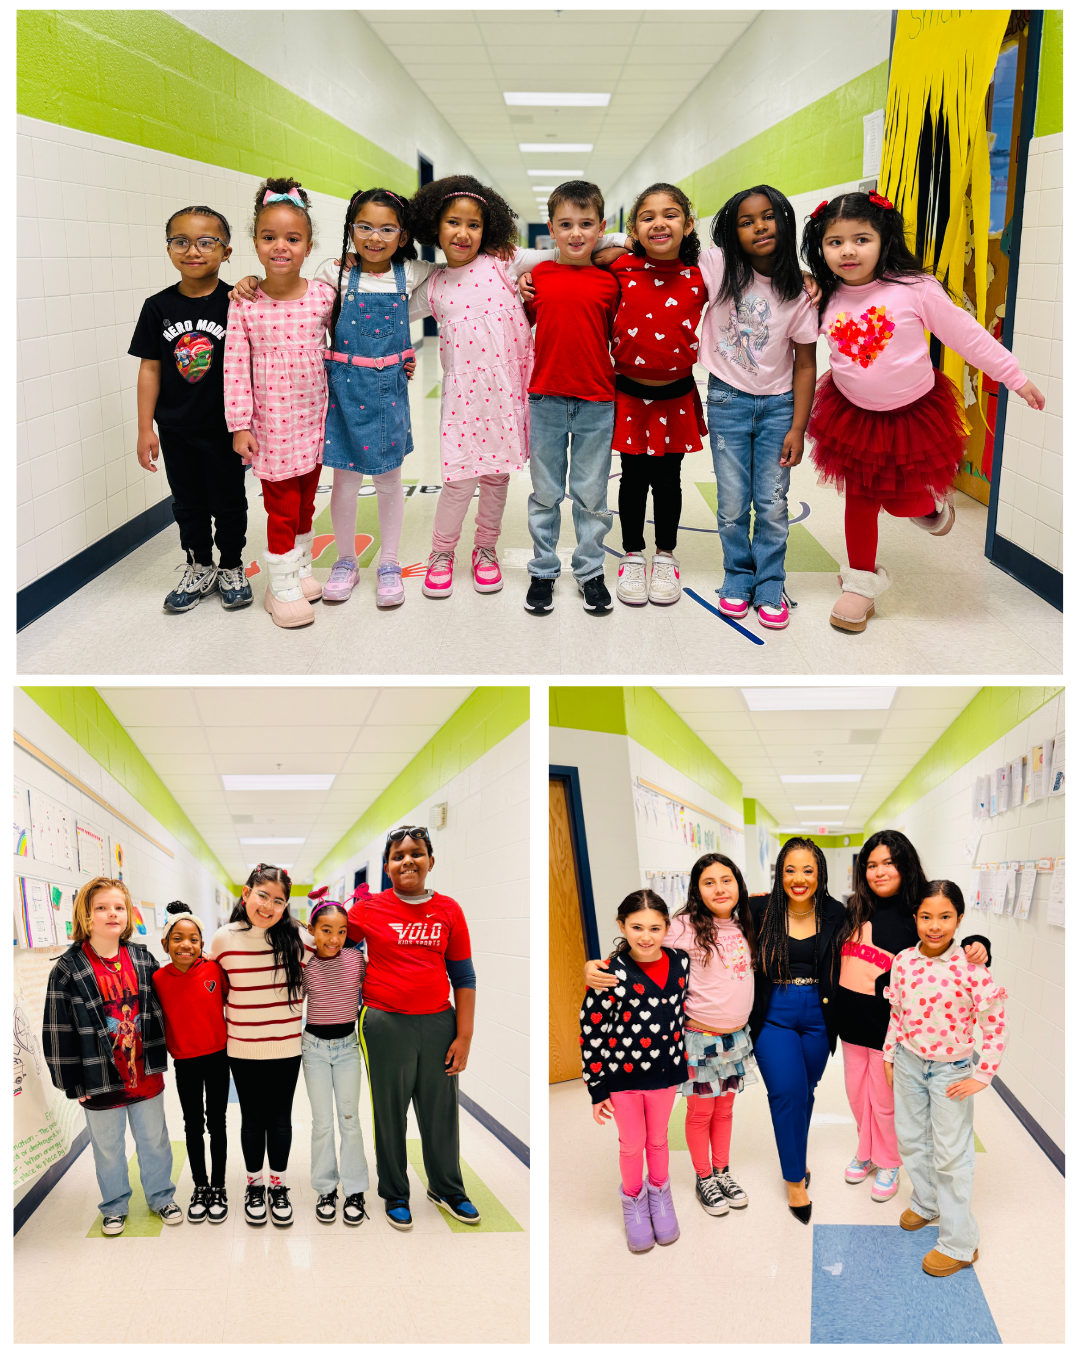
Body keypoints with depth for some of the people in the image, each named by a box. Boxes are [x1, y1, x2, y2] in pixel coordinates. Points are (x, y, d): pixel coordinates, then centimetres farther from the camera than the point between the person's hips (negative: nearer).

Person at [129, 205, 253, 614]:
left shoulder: (235, 303, -9)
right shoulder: (158, 307, -3)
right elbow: (150, 369, 0)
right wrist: (145, 429, -1)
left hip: (223, 426, -2)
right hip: (176, 429, 3)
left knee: (229, 501, 11)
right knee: (188, 502, 15)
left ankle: (231, 569, 29)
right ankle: (200, 569, 32)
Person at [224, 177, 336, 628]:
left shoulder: (324, 296, -5)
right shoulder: (245, 304, -10)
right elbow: (236, 367, -8)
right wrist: (239, 425, -9)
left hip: (313, 420, 3)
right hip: (271, 424, -3)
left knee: (305, 502, 17)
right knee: (281, 506, 2)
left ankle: (300, 569, 35)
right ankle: (282, 587, 15)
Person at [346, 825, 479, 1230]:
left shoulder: (448, 910, 2)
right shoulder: (369, 909, -3)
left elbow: (464, 977, 5)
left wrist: (464, 1035, 1)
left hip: (438, 1022, 2)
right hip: (386, 1024, -2)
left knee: (442, 1111, 12)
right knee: (390, 1112, 10)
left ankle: (446, 1188, 34)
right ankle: (394, 1195, 29)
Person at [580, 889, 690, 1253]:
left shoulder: (680, 962, -11)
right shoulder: (612, 973, -25)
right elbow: (592, 1031, -16)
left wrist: (682, 1059, 15)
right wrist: (597, 1088, -12)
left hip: (665, 1071, 3)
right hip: (622, 1074, -3)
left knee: (658, 1138, 22)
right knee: (632, 1144, 16)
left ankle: (659, 1193, 47)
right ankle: (633, 1199, 42)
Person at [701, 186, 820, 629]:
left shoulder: (799, 291, -8)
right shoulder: (717, 267, -9)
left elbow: (805, 364, -4)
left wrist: (797, 428, -7)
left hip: (778, 404, 0)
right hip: (728, 401, 0)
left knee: (773, 505, 3)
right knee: (732, 505, 5)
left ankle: (770, 588, 18)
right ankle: (738, 581, 24)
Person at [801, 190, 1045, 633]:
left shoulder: (914, 289, -19)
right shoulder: (826, 301, -9)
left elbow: (966, 335, -11)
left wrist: (1016, 378, -6)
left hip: (913, 413, -3)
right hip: (853, 413, 3)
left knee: (902, 499, 3)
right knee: (859, 499, 8)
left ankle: (931, 504, 41)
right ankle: (862, 579, 26)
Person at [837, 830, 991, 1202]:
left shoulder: (917, 917, -11)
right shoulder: (854, 912, 2)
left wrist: (976, 947, -28)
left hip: (889, 1023, -5)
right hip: (851, 1019, 5)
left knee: (884, 1100, 10)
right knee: (856, 1094, 19)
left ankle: (888, 1163, 33)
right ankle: (866, 1152, 42)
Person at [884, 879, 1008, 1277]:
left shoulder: (970, 968, -23)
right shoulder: (903, 963, -9)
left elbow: (996, 1024, -16)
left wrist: (982, 1076, -14)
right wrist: (889, 1056, 10)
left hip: (951, 1071, -5)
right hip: (909, 1065, 5)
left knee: (951, 1155, 3)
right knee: (911, 1139, 21)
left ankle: (959, 1244, 16)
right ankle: (926, 1202, 47)